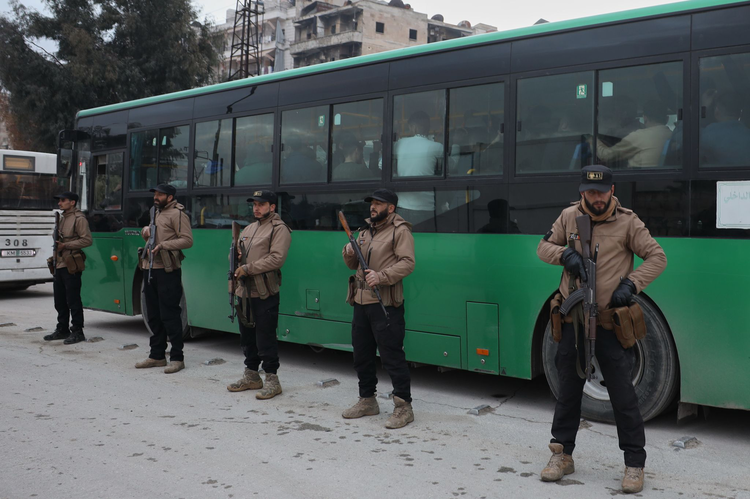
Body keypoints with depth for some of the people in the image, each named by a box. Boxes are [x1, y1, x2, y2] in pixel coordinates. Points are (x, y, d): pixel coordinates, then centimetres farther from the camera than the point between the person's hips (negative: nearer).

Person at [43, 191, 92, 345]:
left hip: (71, 266, -9)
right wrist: (57, 243, 11)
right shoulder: (63, 218, 19)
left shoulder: (79, 219, -8)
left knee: (73, 300, -5)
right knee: (60, 300, 13)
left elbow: (87, 240, -16)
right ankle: (62, 329, 23)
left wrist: (65, 245, -18)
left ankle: (77, 331, 1)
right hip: (59, 265, 9)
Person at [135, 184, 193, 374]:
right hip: (150, 270, 9)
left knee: (169, 315, -7)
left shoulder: (177, 214, -7)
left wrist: (163, 245, -22)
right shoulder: (157, 213, 20)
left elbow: (187, 240, -15)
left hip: (167, 272, -9)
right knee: (154, 315, 13)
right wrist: (146, 231, 6)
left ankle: (177, 358, -1)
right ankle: (157, 356, 23)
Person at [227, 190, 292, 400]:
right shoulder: (249, 229, 19)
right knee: (247, 336, 15)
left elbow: (276, 259, -18)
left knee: (265, 337, -6)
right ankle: (251, 375, 26)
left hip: (265, 294, -8)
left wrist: (248, 268, -18)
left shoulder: (279, 229, -7)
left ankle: (272, 379, 3)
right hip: (245, 292, 8)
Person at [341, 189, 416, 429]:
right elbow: (354, 265, 22)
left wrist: (381, 276, -27)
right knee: (362, 354, 15)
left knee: (392, 356, -7)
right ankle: (367, 400, 28)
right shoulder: (366, 231, 19)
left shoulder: (399, 231, -6)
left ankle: (403, 407, 0)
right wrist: (349, 253, -1)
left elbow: (407, 263, -16)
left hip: (385, 304, -8)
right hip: (361, 301, 8)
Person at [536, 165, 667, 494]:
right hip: (573, 321, 3)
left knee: (622, 394, 0)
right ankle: (562, 455, 26)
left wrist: (631, 284, -15)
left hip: (610, 322, -3)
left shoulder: (627, 222, -4)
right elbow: (544, 247, 12)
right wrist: (565, 254, -10)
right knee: (568, 389, 12)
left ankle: (634, 464, 12)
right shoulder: (569, 217, 4)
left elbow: (657, 257, -1)